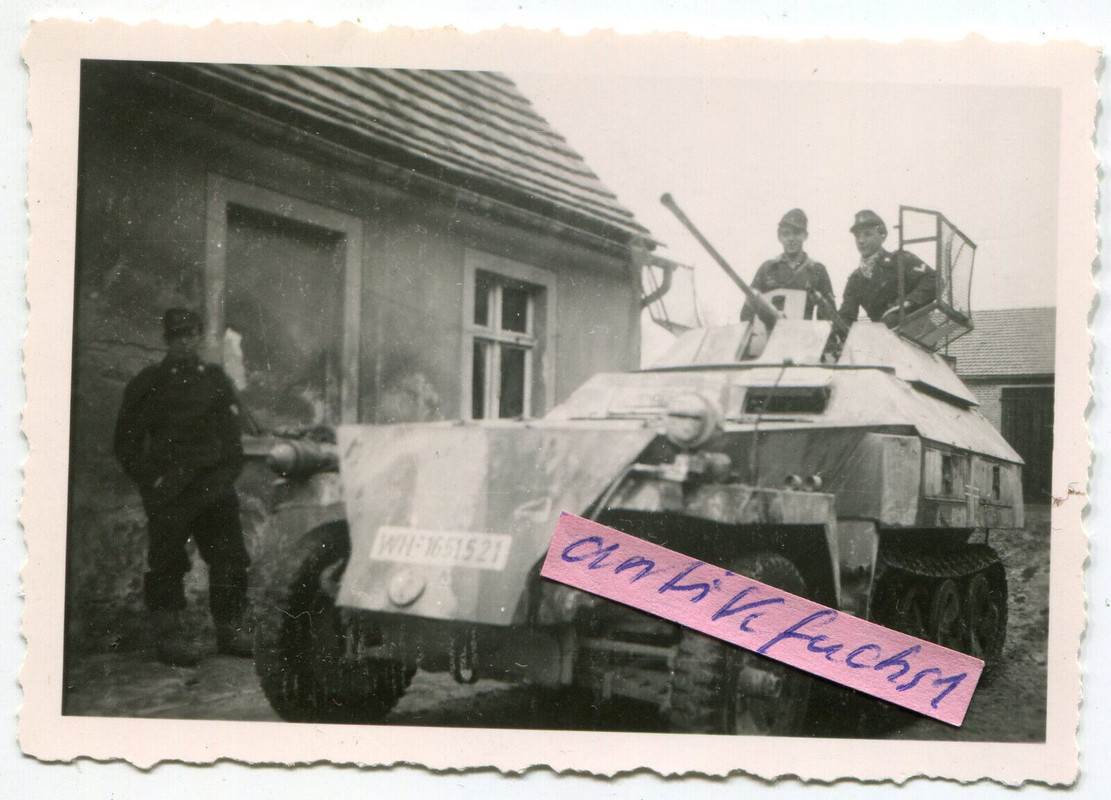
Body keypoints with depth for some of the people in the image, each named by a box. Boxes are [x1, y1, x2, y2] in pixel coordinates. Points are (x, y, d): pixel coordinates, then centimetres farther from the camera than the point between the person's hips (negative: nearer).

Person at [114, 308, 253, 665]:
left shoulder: (215, 379, 15)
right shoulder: (148, 383, 8)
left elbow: (232, 437, 15)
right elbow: (127, 442, 7)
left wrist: (226, 474, 1)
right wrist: (151, 479, -4)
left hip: (213, 480, 3)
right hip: (168, 488, -3)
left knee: (229, 558, 2)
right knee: (167, 558, -4)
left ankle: (230, 628, 11)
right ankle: (168, 633, 3)